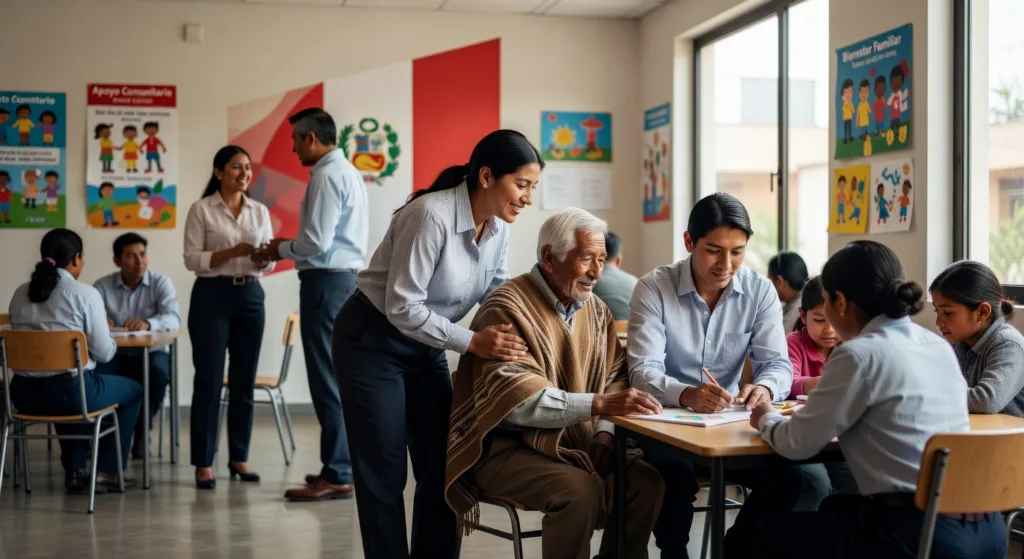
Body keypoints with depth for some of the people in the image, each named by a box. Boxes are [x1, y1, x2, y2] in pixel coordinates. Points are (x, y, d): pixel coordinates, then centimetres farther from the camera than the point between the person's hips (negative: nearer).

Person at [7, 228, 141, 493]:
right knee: (133, 391, 21)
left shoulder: (20, 294, 8)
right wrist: (108, 334, 15)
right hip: (68, 391, -6)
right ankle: (106, 472, 20)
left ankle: (75, 471, 37)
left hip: (24, 393, 6)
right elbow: (104, 353, -7)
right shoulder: (84, 294, -9)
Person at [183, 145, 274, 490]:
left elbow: (268, 262, 10)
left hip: (250, 296, 4)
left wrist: (264, 260, -13)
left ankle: (239, 457, 18)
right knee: (209, 380, -4)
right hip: (212, 296, -4)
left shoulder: (260, 211, 10)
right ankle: (203, 462, 2)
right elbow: (192, 259, -8)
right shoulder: (201, 209, -2)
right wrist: (231, 252, -20)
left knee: (244, 381, 8)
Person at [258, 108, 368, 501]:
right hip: (346, 276, 10)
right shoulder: (348, 171, 17)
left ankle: (336, 476, -6)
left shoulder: (327, 176, -14)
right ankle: (343, 466, 20)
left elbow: (316, 242, -20)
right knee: (340, 377, 13)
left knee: (327, 379, -8)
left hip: (326, 281, -10)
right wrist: (290, 248, 15)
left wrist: (281, 249, -2)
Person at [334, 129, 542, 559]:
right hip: (372, 342, -7)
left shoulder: (498, 228, -5)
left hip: (425, 346, 7)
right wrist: (472, 343, -31)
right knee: (385, 473, 0)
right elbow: (401, 307, -27)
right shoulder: (432, 215, -29)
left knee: (442, 468, 6)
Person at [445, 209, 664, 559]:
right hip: (506, 447, -7)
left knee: (647, 481, -15)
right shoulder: (508, 307, -14)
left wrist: (604, 432, -11)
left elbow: (614, 375, 9)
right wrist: (599, 404, -33)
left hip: (574, 444, 7)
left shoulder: (596, 310, 10)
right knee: (581, 490, -31)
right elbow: (517, 395, -25)